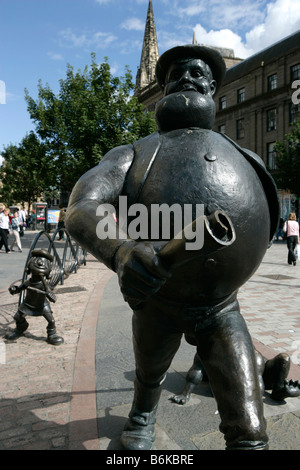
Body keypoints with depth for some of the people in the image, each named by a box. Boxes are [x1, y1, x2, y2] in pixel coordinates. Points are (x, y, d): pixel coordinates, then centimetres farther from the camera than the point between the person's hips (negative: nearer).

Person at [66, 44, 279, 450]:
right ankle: (143, 416, 63)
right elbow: (80, 211, -26)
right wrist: (120, 251, -45)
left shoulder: (248, 160, 1)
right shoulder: (132, 155, -8)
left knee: (249, 433, -4)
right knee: (149, 374, 28)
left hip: (222, 310, 1)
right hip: (158, 303, 0)